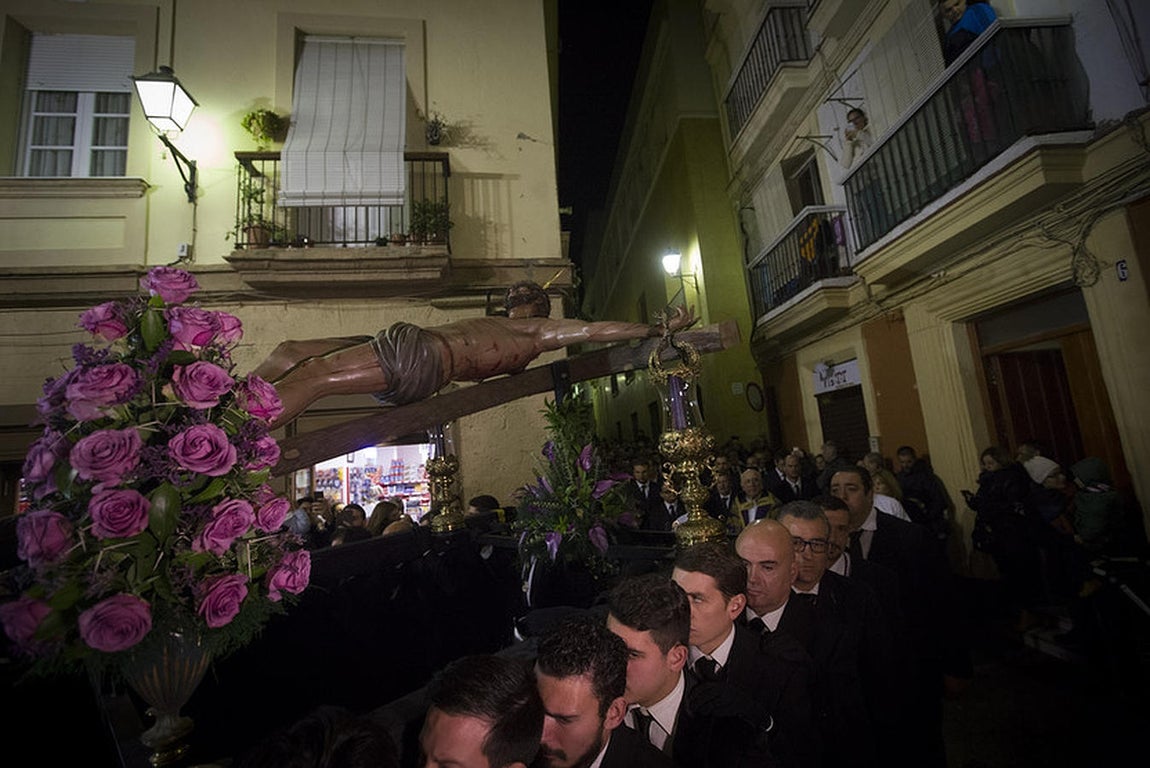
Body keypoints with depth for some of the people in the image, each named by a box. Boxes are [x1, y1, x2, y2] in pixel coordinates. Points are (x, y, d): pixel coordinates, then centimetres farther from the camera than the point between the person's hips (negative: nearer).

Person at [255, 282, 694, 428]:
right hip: (406, 343, 9)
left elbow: (595, 329, 5)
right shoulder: (490, 328, 34)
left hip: (422, 359, -9)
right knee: (287, 355, 3)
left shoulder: (538, 331, 10)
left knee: (313, 375, -24)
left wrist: (658, 329, 4)